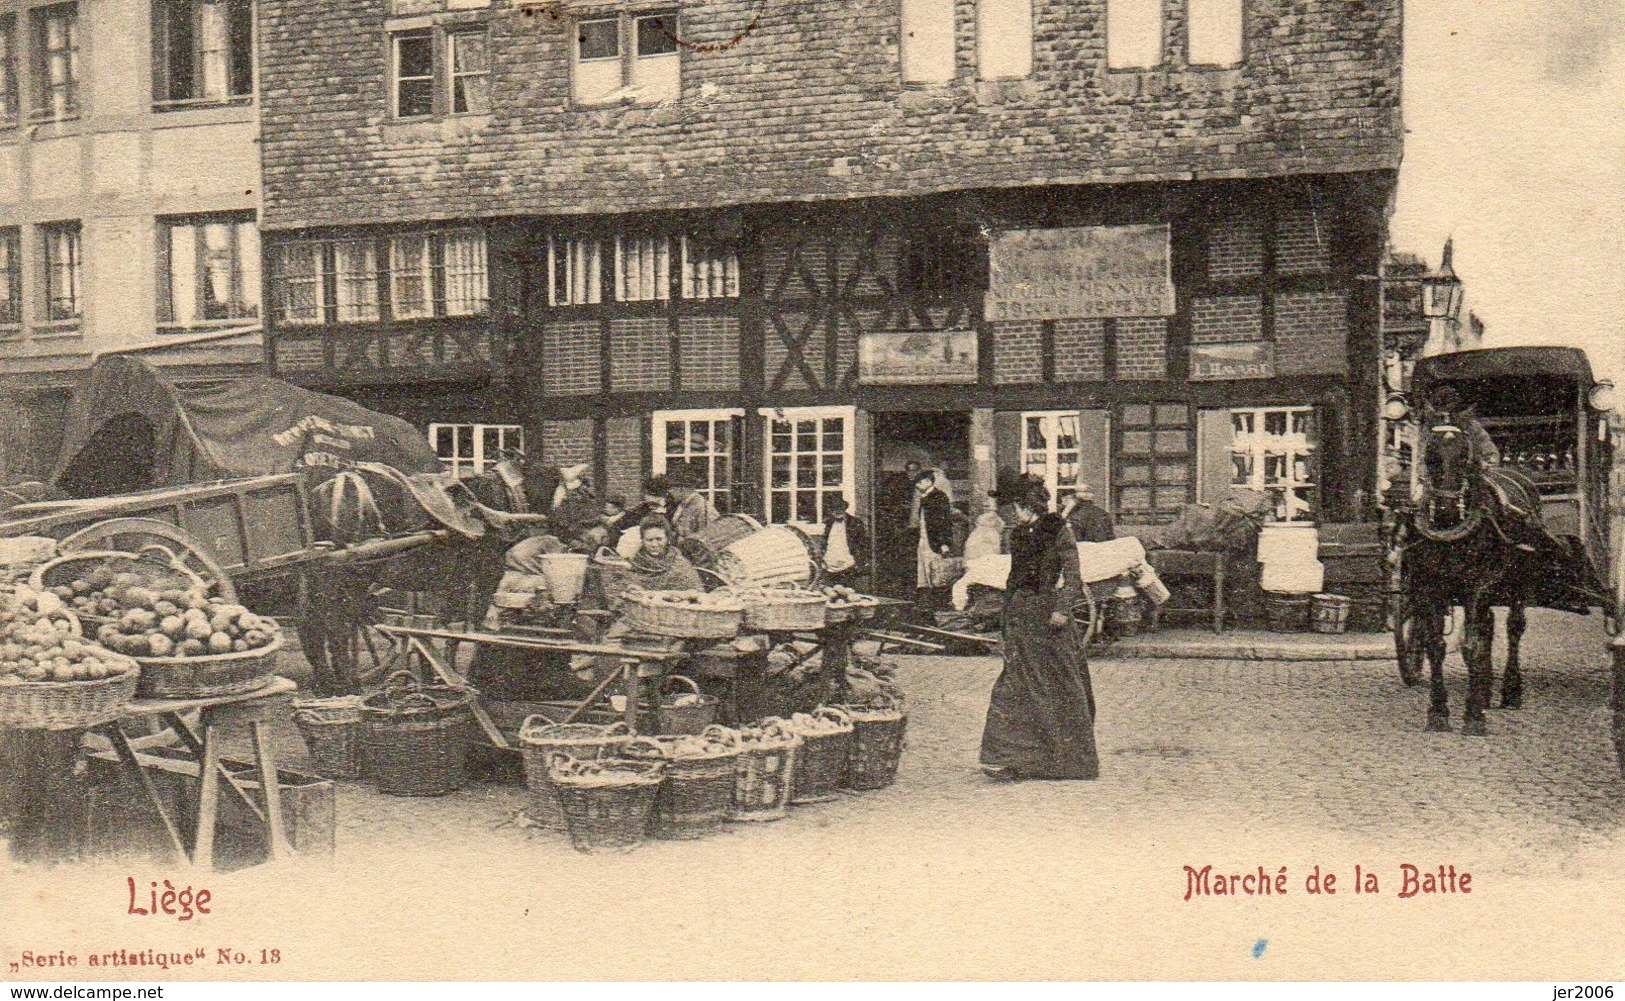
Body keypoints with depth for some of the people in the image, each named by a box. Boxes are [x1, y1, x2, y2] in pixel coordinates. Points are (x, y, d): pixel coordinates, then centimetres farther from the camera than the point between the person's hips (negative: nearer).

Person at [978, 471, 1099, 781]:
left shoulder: (1058, 529, -6)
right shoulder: (1018, 534, 14)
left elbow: (1073, 573, -11)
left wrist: (1062, 608, -19)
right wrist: (1007, 611, 18)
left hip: (1050, 611, -6)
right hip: (1021, 613, 6)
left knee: (1061, 682, 3)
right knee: (1017, 682, 0)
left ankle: (1071, 757, 12)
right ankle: (1007, 755, 1)